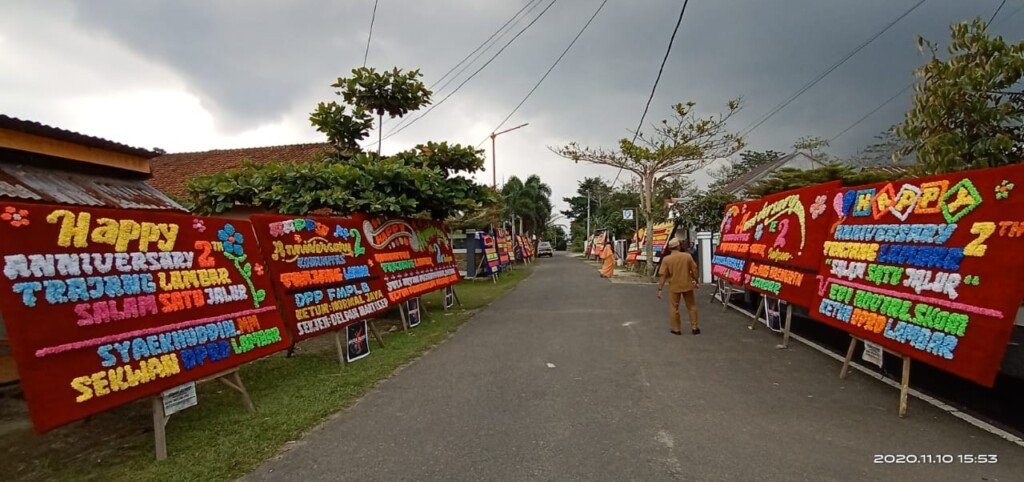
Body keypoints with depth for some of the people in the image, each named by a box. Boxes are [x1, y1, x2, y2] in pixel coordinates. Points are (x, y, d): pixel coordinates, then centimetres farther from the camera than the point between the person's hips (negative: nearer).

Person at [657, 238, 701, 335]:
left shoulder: (666, 259, -10)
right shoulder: (687, 256, -6)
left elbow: (663, 275, -11)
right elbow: (694, 270, 1)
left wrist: (660, 289, -6)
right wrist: (697, 281, 16)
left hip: (674, 286, -2)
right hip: (687, 285, 2)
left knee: (674, 307, 10)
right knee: (691, 306, 16)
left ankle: (676, 329, 14)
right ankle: (694, 327, 21)